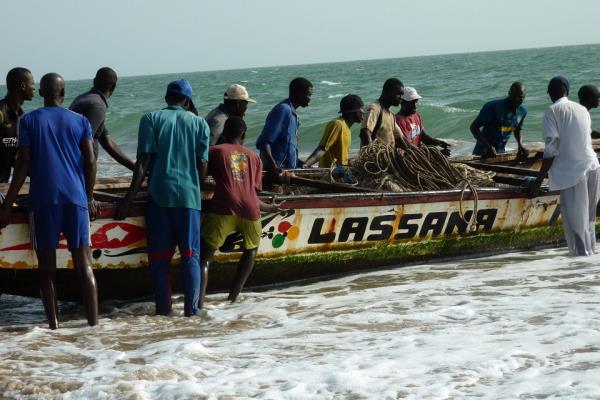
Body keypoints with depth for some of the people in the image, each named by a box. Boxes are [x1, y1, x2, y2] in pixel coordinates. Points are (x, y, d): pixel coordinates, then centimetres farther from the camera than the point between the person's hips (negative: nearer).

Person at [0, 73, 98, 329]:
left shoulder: (29, 121, 5)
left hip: (43, 200, -1)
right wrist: (89, 198, 14)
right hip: (75, 198, 1)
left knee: (47, 267, 3)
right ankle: (94, 323, -5)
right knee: (84, 264, 1)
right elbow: (90, 162, 4)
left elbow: (23, 164, -2)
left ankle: (54, 325, -1)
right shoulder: (80, 121, 10)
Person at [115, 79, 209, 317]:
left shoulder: (151, 119, 4)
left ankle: (164, 310, 3)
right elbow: (202, 164, 5)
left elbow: (144, 159, -4)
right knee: (190, 255, 4)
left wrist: (130, 197, -5)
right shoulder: (199, 123, 9)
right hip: (189, 196, 1)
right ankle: (191, 310, 0)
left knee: (159, 256, 5)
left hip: (159, 194, -1)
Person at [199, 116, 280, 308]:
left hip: (223, 209, -3)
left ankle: (199, 301, -21)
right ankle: (233, 296, 22)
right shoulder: (254, 158, 24)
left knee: (205, 256, 0)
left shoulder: (215, 151, 17)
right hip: (250, 211, 3)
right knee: (251, 248, 29)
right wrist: (270, 208, 41)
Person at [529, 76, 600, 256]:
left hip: (571, 172, -6)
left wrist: (538, 181, -9)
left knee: (575, 223, -2)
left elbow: (551, 149, -12)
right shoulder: (582, 110, 13)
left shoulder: (552, 111, -5)